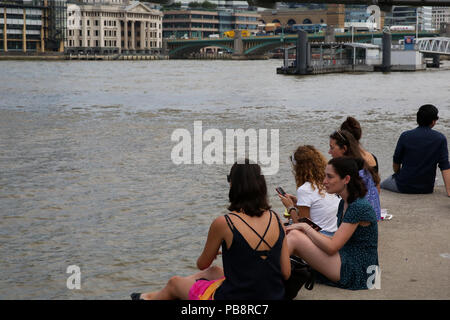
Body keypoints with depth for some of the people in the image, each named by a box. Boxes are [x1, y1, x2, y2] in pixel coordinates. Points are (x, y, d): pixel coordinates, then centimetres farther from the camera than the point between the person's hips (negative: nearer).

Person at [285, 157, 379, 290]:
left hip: (357, 273, -10)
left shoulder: (359, 207, -18)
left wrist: (305, 227, -10)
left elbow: (331, 247, -20)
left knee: (294, 236, -17)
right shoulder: (344, 203, 12)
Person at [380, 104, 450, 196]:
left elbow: (396, 163, 0)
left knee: (382, 186, 26)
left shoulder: (405, 136, -10)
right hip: (427, 189, 2)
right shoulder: (440, 139, -9)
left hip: (404, 187, -2)